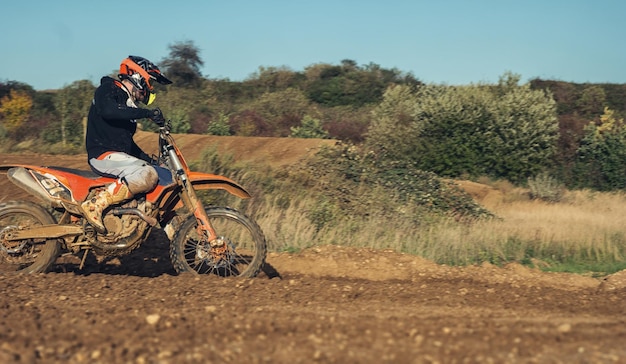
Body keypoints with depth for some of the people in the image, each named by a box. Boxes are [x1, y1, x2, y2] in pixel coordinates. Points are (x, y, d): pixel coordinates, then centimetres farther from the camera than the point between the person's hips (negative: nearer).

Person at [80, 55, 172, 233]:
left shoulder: (129, 104, 23)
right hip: (103, 154, -9)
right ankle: (96, 203, -32)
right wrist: (147, 113, -26)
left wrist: (145, 157, 13)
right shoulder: (107, 90, -3)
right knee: (148, 175, -32)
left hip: (120, 155, 9)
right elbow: (108, 111, -27)